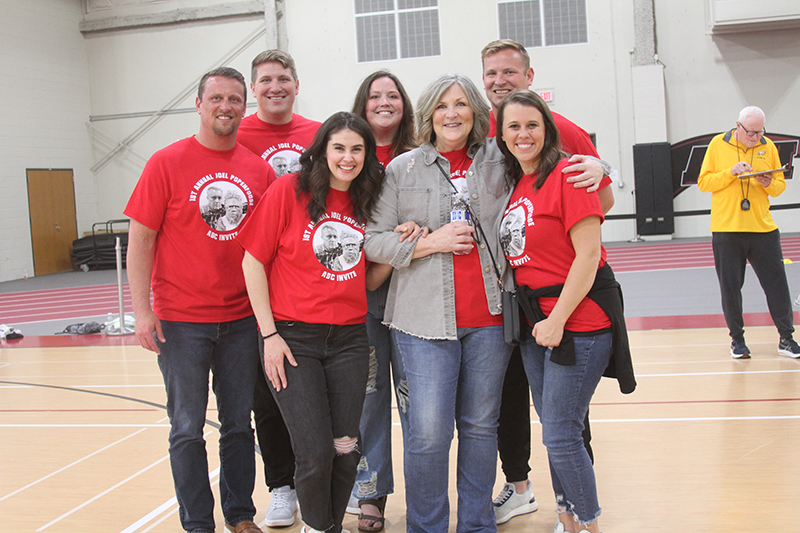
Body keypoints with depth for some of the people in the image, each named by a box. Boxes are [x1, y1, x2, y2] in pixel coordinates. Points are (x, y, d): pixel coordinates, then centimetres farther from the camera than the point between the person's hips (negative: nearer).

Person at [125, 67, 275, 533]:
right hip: (181, 320, -3)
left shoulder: (259, 169, 4)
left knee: (239, 424, 12)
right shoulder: (167, 163, -4)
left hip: (242, 319, 3)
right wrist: (142, 311, -11)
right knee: (188, 429, 6)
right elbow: (140, 239, -5)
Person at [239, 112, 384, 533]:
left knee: (345, 449, 4)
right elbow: (253, 261, -5)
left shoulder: (366, 204, 8)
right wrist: (269, 334, -8)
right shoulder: (289, 190, -6)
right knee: (315, 452, -7)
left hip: (349, 339, 4)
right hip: (293, 337, -4)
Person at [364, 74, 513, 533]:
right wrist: (429, 242, -10)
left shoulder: (500, 163, 10)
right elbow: (373, 241, 1)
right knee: (429, 432, -6)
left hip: (489, 319, 2)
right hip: (426, 319, -2)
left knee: (481, 426, 8)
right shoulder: (402, 169, 5)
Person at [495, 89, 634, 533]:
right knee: (554, 430, 15)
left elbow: (588, 254, -17)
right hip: (534, 320, 8)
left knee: (561, 435, -5)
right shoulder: (514, 182, 10)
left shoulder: (567, 174, -13)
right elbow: (515, 251, 15)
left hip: (578, 319, -7)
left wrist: (558, 320, -17)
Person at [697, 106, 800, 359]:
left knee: (776, 283, 1)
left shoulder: (768, 147, 6)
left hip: (763, 229, 2)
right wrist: (731, 172, -16)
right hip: (726, 229, -1)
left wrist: (769, 184, -12)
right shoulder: (718, 145, 1)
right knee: (730, 286, 3)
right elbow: (703, 183, -2)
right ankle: (737, 339, 15)